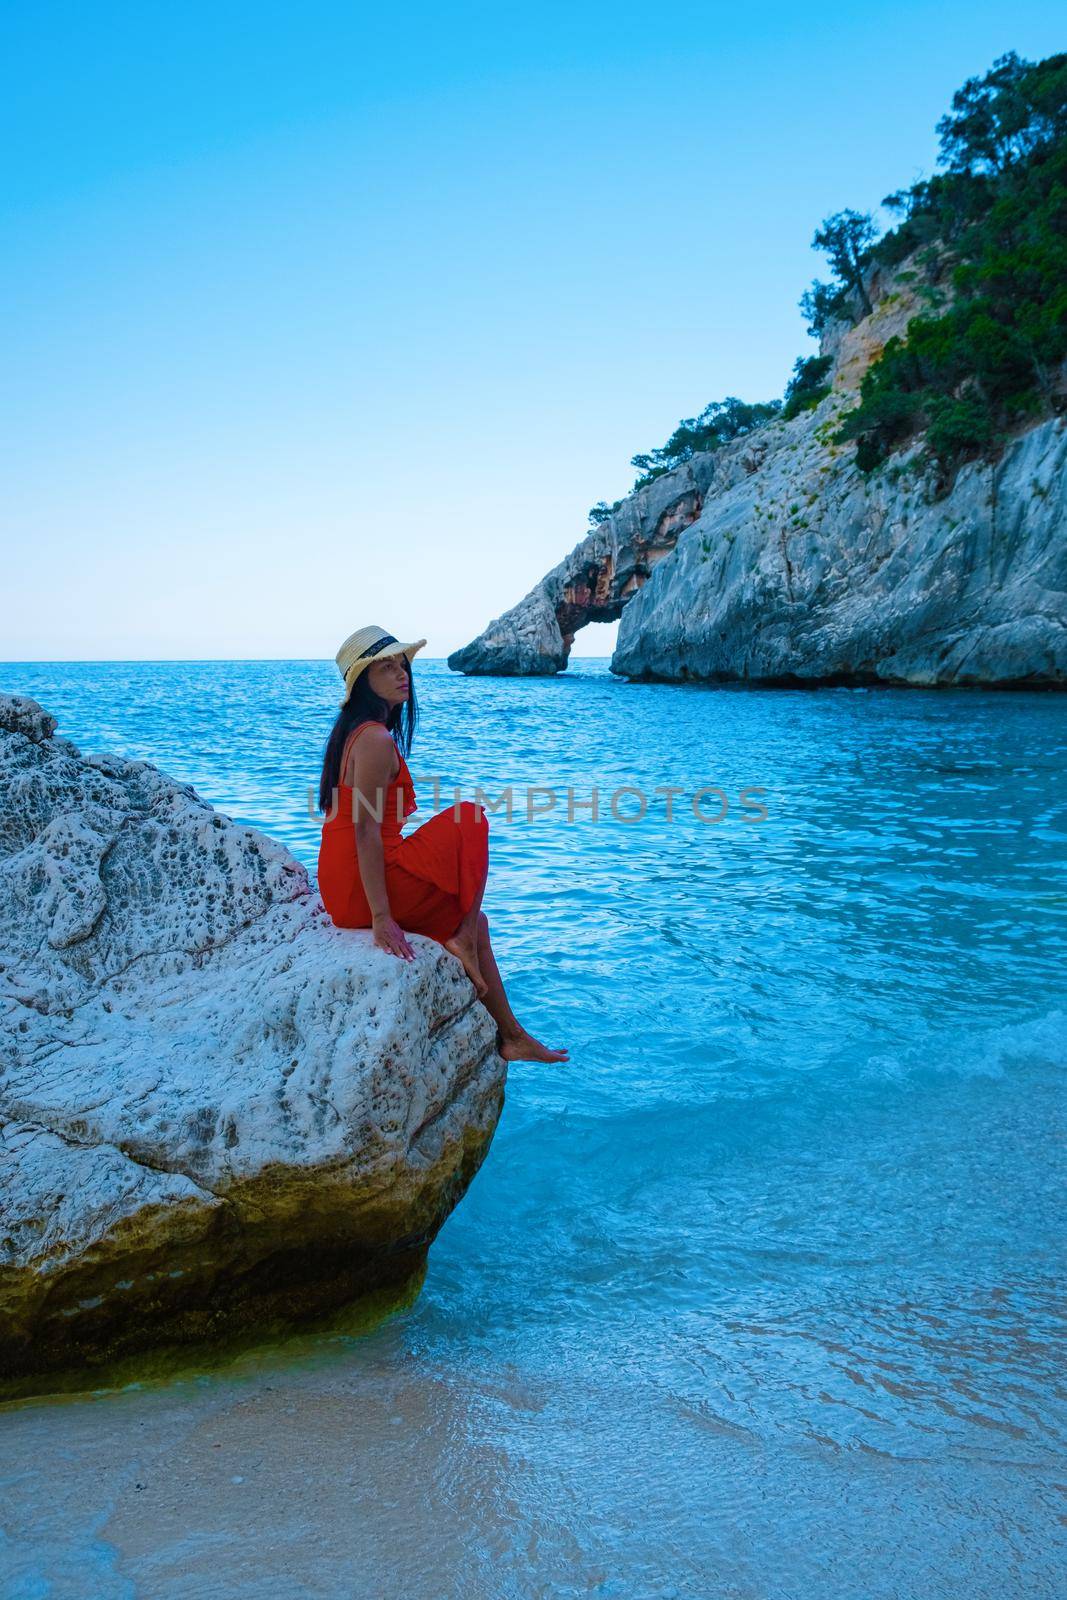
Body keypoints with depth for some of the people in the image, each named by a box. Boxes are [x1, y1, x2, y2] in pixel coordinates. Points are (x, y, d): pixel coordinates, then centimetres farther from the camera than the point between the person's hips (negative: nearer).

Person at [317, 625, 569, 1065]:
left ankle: (512, 1037, 20)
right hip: (364, 885, -10)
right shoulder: (378, 740, -17)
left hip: (341, 885, 10)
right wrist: (382, 919, -25)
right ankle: (462, 939, 0)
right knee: (470, 821, -3)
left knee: (476, 922, 18)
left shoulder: (351, 732, 15)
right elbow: (365, 829, -23)